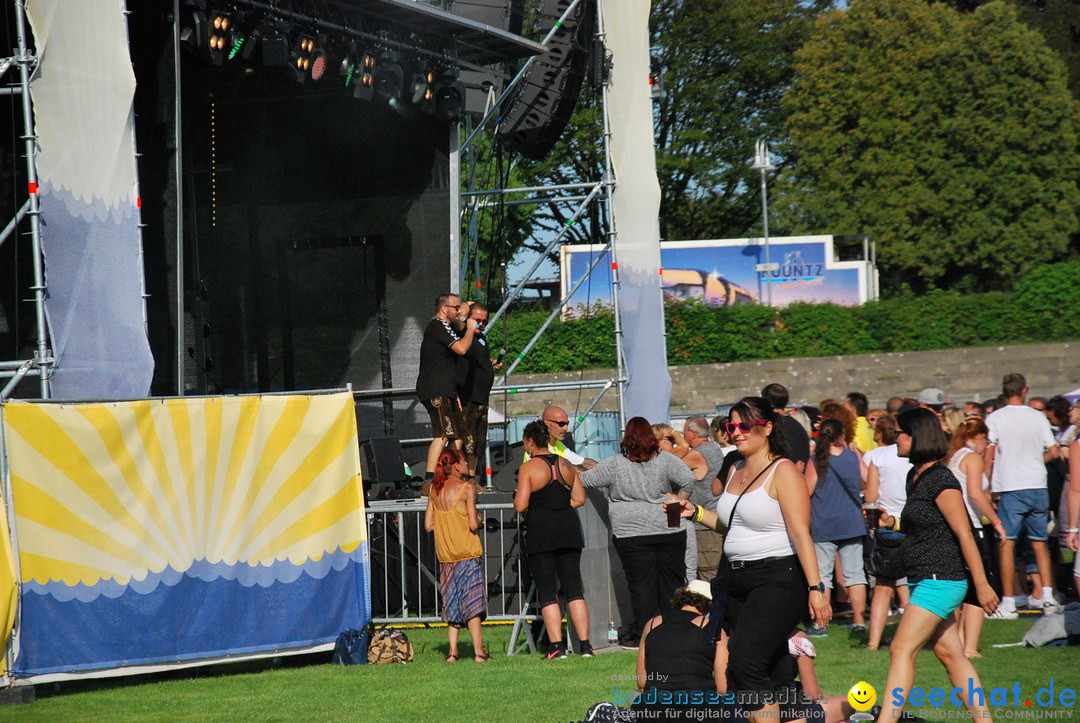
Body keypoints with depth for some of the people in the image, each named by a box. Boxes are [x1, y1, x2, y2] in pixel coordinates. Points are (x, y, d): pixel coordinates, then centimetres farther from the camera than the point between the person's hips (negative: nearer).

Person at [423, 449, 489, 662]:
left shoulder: (435, 490, 7)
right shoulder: (466, 488, -10)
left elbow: (428, 525, 8)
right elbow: (473, 524, -14)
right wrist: (478, 518, 7)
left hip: (445, 556, 5)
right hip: (467, 554, -5)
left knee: (452, 603, 11)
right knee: (472, 603, -3)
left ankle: (453, 651, 5)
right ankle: (478, 651, -6)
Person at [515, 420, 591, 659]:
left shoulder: (528, 468, -8)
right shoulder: (565, 465, 9)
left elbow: (521, 505, -13)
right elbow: (579, 498, 9)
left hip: (541, 532, -5)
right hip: (569, 529, 5)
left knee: (547, 591, 0)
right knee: (574, 588, 6)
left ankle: (556, 645, -5)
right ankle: (584, 644, 2)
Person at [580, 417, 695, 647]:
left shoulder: (615, 464, 0)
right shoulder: (665, 460, 2)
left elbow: (585, 480, 7)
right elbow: (688, 479, -8)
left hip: (632, 533, -1)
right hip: (669, 531, 1)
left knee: (642, 584, 1)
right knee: (671, 583, 8)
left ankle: (644, 635, -1)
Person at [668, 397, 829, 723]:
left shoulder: (783, 471, -9)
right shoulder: (737, 472, 15)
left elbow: (801, 534, -16)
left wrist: (815, 588, -22)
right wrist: (695, 512, 14)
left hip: (777, 581, -9)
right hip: (738, 581, 9)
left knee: (743, 665, -21)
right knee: (773, 675, 11)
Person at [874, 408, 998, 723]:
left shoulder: (940, 479, -16)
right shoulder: (915, 475, 12)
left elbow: (964, 534, -18)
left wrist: (982, 584, -18)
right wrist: (891, 522, 9)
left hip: (940, 579, -10)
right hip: (925, 579, 10)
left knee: (901, 650, -13)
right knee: (949, 653, 11)